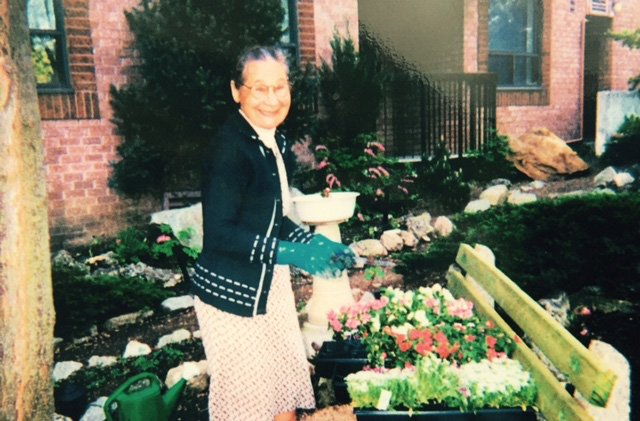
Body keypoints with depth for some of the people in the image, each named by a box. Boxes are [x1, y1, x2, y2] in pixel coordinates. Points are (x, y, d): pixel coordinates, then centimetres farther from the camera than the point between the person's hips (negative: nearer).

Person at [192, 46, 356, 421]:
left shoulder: (278, 145, 6)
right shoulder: (230, 148, -20)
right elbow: (219, 233, -23)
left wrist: (314, 243, 2)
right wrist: (289, 254, -26)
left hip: (272, 285, 8)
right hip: (231, 292, -8)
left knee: (287, 388, 18)